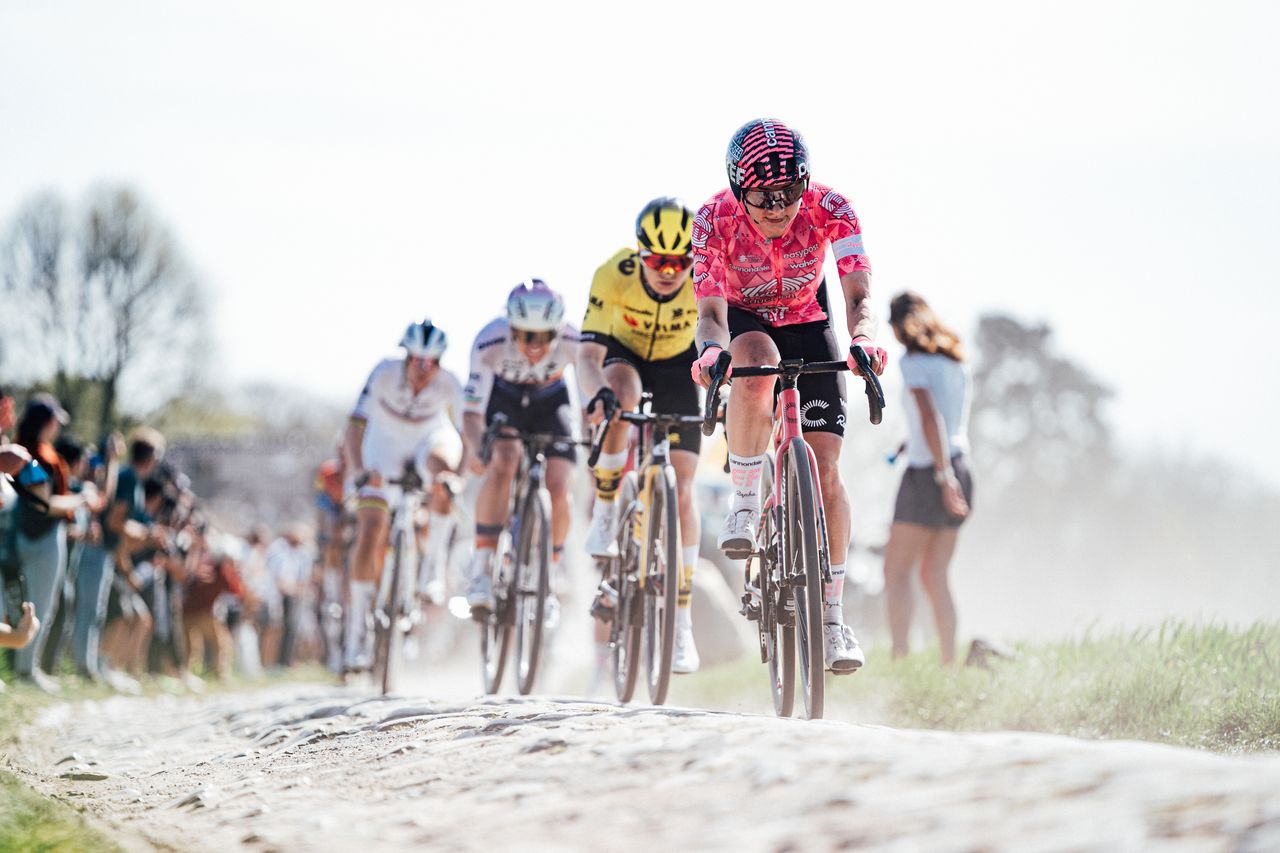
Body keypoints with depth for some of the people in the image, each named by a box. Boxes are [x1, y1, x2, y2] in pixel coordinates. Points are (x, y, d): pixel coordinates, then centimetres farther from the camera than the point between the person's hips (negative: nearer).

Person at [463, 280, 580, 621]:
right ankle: (481, 573, -23)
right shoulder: (490, 343, -36)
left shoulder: (573, 342, -34)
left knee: (558, 487, -16)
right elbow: (472, 410, -36)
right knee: (501, 465, -29)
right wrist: (475, 447, -56)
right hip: (503, 400, -1)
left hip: (550, 403, 1)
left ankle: (547, 582, 5)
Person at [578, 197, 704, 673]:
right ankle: (605, 516, -20)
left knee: (681, 491, -10)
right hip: (624, 356, -1)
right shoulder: (614, 276, -32)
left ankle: (682, 625, -3)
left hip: (677, 368, 1)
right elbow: (588, 353, -35)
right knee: (621, 389, -39)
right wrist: (598, 393, -56)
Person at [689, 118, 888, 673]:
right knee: (758, 359, -40)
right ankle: (744, 503, -24)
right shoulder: (714, 220, -28)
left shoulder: (829, 209, -28)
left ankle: (831, 615, -1)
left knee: (826, 467, -10)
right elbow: (711, 311, -29)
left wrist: (863, 339, -56)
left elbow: (858, 296, -34)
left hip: (807, 324, 1)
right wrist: (711, 351, -52)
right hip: (743, 322, -1)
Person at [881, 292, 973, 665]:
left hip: (928, 472, -8)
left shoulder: (914, 362, -9)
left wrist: (944, 476, -25)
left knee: (896, 571, -4)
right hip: (960, 467, 8)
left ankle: (899, 660, -14)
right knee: (934, 576, 11)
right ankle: (949, 665, 6)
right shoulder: (956, 364, 15)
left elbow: (929, 417, -20)